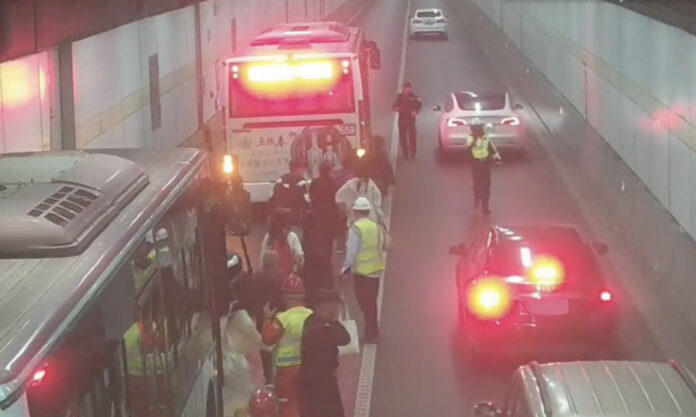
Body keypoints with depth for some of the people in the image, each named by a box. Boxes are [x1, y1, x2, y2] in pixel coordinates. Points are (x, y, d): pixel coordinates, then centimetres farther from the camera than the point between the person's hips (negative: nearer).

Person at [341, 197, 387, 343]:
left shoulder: (355, 229, -16)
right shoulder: (377, 226, 1)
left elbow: (351, 251, -15)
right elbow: (384, 246, 8)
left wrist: (346, 267, -3)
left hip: (362, 270, -6)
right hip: (376, 269, 6)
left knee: (365, 302, 4)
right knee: (371, 301, 18)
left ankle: (371, 333, 5)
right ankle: (372, 331, 25)